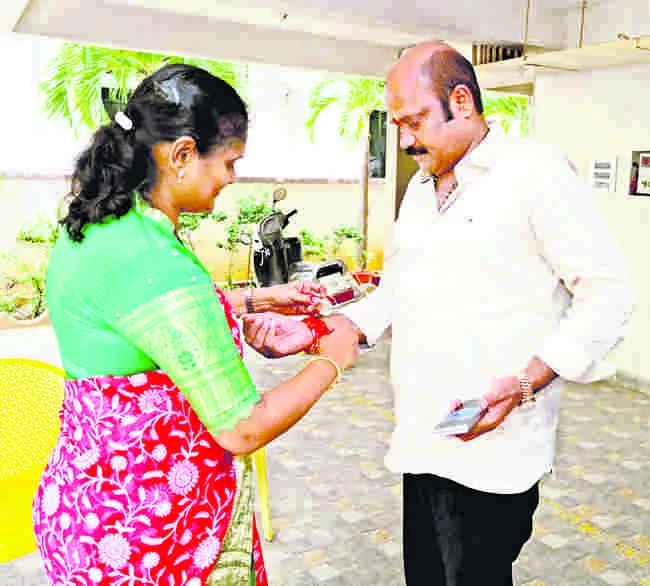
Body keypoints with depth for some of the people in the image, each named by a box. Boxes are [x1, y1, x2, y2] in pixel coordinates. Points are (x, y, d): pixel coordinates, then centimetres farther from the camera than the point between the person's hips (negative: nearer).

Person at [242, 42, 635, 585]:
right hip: (422, 444, 7)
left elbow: (608, 294, -10)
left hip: (490, 454, -7)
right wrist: (312, 332, 2)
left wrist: (523, 384, -21)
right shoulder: (421, 187, 14)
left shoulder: (536, 172, -9)